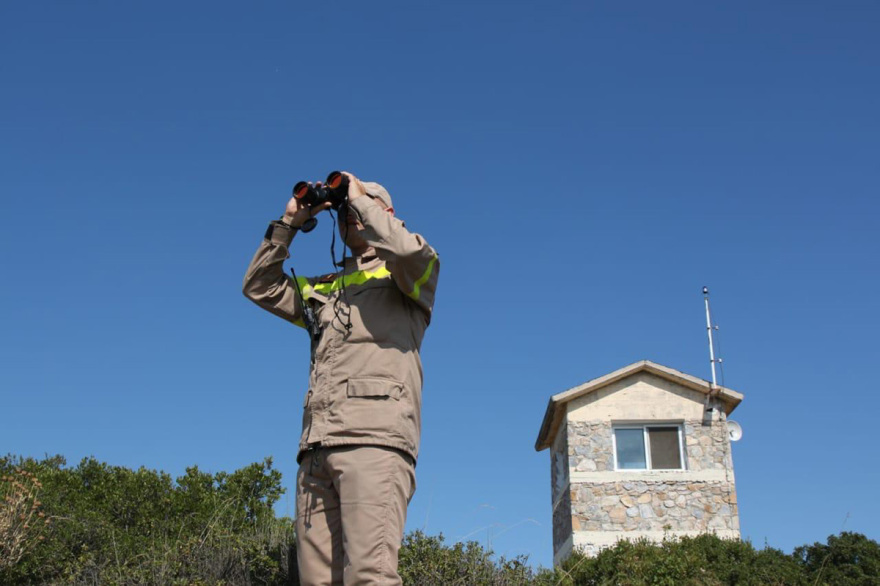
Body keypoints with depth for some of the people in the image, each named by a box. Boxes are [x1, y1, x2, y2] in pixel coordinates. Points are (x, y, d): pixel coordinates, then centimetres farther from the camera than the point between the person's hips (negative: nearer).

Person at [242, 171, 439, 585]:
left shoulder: (407, 276, 13)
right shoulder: (324, 290, 30)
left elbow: (408, 249, -10)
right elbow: (259, 286, 26)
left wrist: (358, 197, 4)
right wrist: (289, 222, 22)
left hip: (374, 438, -6)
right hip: (317, 448, 6)